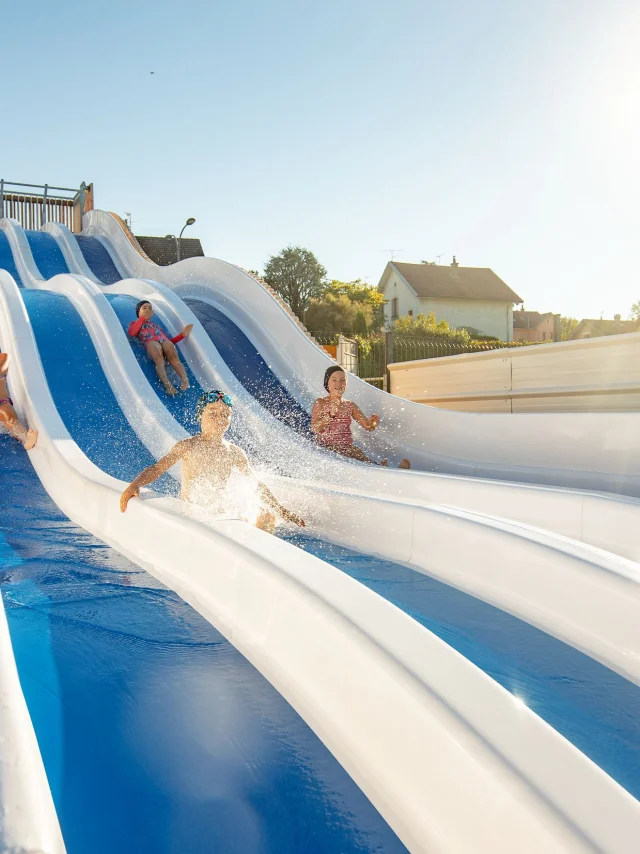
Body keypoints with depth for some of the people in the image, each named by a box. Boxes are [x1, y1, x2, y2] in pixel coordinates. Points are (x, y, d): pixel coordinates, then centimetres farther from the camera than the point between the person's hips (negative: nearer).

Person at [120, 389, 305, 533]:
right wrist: (135, 485, -27)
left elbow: (257, 485, 14)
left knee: (269, 517, -15)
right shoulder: (188, 446, -2)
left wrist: (283, 512, 11)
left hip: (222, 515, 3)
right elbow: (157, 468, -7)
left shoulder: (235, 453, 7)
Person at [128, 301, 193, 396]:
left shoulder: (156, 325, 42)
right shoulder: (134, 323, 34)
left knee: (173, 356, -33)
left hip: (164, 341, 3)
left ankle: (185, 381, -56)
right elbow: (131, 333, 9)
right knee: (159, 359, -38)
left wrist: (183, 334, 15)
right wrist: (142, 318, 17)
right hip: (151, 342, -3)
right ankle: (167, 385, -60)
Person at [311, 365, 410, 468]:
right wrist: (331, 414, -22)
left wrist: (373, 422, -13)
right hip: (327, 448, -4)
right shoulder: (321, 403, 4)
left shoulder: (350, 405, 15)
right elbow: (314, 429, -8)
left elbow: (368, 426, 12)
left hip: (349, 447, 4)